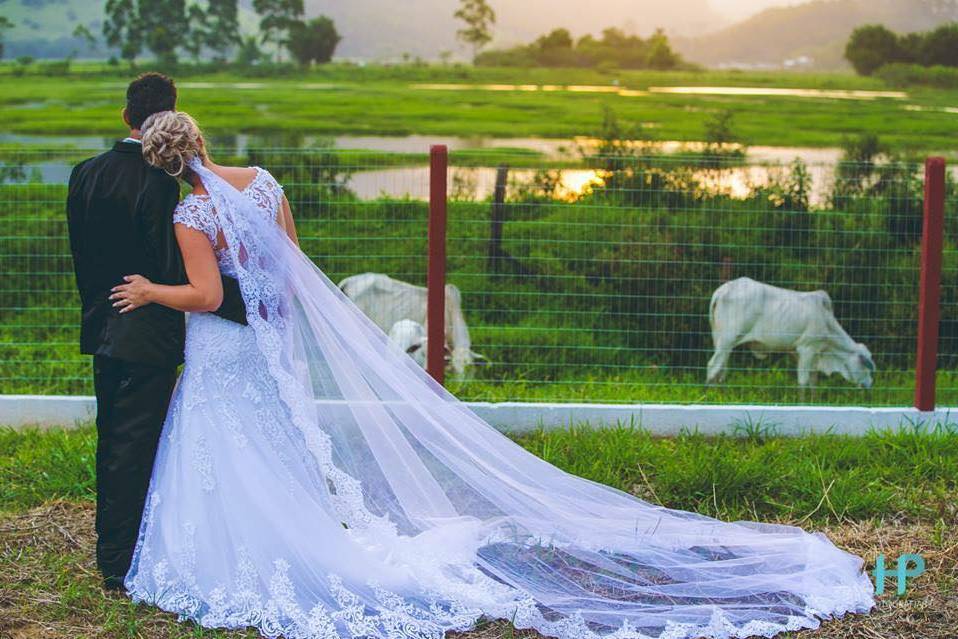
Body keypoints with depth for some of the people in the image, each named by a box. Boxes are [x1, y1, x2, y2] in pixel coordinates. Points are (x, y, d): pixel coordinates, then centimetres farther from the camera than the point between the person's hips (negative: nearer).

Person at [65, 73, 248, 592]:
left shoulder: (85, 174, 3)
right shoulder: (158, 183, -20)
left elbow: (81, 255, 12)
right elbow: (175, 271, -24)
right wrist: (241, 303, -20)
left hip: (102, 330, 8)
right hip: (147, 335, -7)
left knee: (111, 443, 17)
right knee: (137, 448, 1)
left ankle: (109, 554, 28)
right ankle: (124, 564, 7)